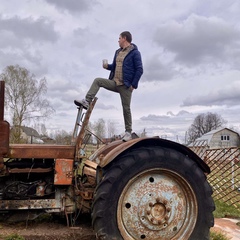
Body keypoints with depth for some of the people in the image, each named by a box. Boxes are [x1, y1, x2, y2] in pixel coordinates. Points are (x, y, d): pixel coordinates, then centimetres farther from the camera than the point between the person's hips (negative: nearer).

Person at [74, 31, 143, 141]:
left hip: (125, 85, -7)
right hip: (114, 82, 7)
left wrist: (133, 85, -16)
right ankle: (87, 101, -14)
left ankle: (128, 132, 9)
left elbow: (139, 70, -12)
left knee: (126, 108, -2)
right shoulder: (118, 52, 16)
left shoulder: (134, 53, -7)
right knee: (97, 81, -9)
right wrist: (108, 66, 2)